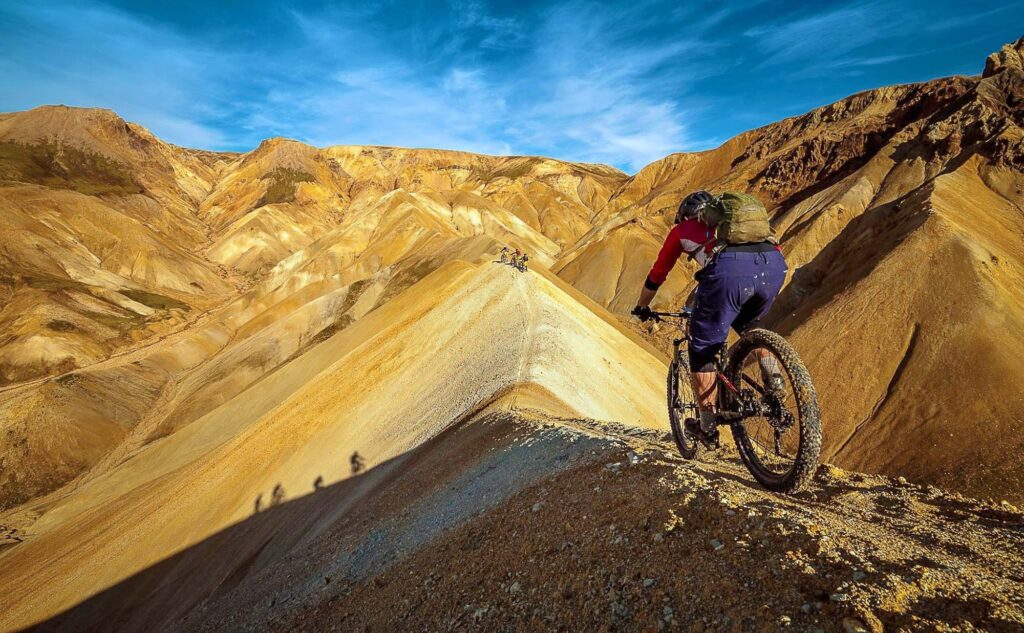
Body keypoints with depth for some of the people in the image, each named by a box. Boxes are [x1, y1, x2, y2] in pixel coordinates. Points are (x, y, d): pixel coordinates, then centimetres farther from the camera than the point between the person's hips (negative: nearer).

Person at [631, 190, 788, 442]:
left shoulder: (683, 229, 30)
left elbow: (657, 275, 37)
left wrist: (642, 308, 52)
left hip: (728, 269, -5)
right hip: (774, 263, 5)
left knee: (703, 348, 14)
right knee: (748, 324, 37)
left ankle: (707, 424, 18)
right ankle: (771, 372, 18)